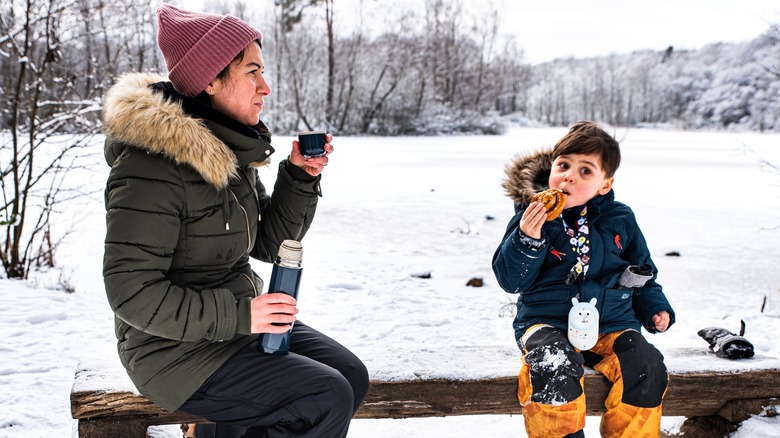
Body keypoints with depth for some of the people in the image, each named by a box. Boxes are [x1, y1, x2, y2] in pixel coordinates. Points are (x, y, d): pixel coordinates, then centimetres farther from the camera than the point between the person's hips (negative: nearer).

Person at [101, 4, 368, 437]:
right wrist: (238, 316, -25)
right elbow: (131, 291, -24)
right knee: (328, 399, -16)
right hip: (175, 348, -8)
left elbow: (268, 243, 11)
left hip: (238, 318, 9)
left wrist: (300, 178, -5)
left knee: (352, 375, 1)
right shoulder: (151, 165, -22)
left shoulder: (231, 150, 4)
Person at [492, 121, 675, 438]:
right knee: (554, 367, -33)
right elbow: (511, 280, -6)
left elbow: (642, 272, 22)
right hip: (549, 322, -3)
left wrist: (655, 308, 6)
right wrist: (526, 240, -22)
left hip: (611, 322, 3)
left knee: (646, 367, -23)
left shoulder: (620, 220, 9)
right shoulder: (532, 217, -1)